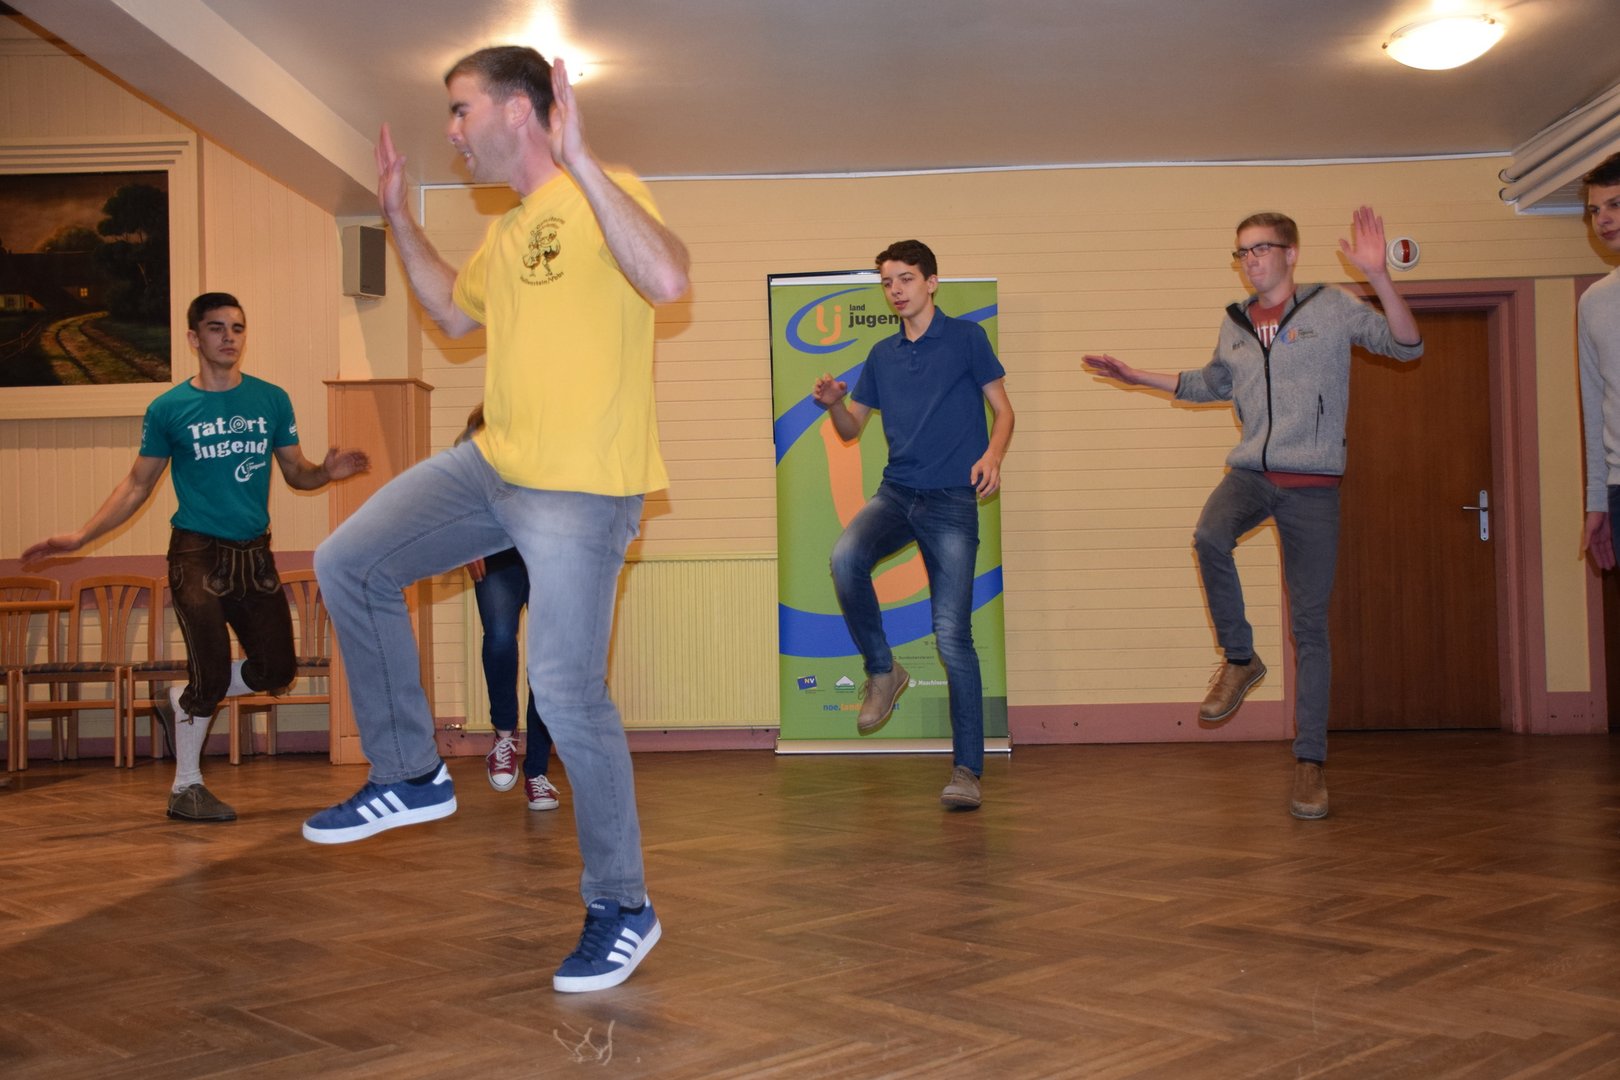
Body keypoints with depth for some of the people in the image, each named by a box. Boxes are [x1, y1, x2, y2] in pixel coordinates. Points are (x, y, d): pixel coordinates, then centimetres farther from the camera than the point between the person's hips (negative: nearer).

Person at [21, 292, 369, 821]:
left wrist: (327, 471, -13)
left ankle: (186, 697, 30)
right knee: (211, 677, -7)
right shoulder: (169, 409, -1)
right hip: (197, 553, -4)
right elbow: (137, 485, 4)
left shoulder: (272, 400, 5)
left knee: (276, 668, 3)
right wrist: (81, 535, -5)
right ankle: (186, 787, 13)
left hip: (254, 554, 4)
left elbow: (295, 472, 10)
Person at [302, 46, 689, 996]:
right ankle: (412, 776, 20)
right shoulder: (510, 231, 16)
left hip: (580, 490, -9)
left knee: (568, 695, -8)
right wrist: (400, 216, 27)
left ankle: (624, 909, 9)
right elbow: (454, 311, 34)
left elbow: (667, 280, -32)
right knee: (349, 567, 7)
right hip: (492, 463, 9)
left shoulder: (603, 196, -11)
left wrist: (579, 160, -31)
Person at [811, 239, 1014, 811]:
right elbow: (852, 429, 19)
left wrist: (992, 455, -16)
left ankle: (966, 769, -5)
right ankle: (881, 671, -5)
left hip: (952, 499, -4)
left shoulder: (966, 337, 4)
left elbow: (1003, 410, 4)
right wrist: (834, 404, -3)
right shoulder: (882, 355, 16)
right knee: (845, 556, -29)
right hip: (895, 492, 4)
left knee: (952, 633, -11)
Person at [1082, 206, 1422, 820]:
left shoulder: (1331, 308, -1)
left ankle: (1310, 762, 6)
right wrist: (1138, 378, 27)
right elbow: (1213, 384, 30)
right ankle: (1239, 660, -9)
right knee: (1210, 537, -32)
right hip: (1249, 471, 3)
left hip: (1312, 482, -3)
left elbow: (1406, 347, -11)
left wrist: (1378, 277, -24)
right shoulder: (1235, 324, 12)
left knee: (1309, 625, -2)